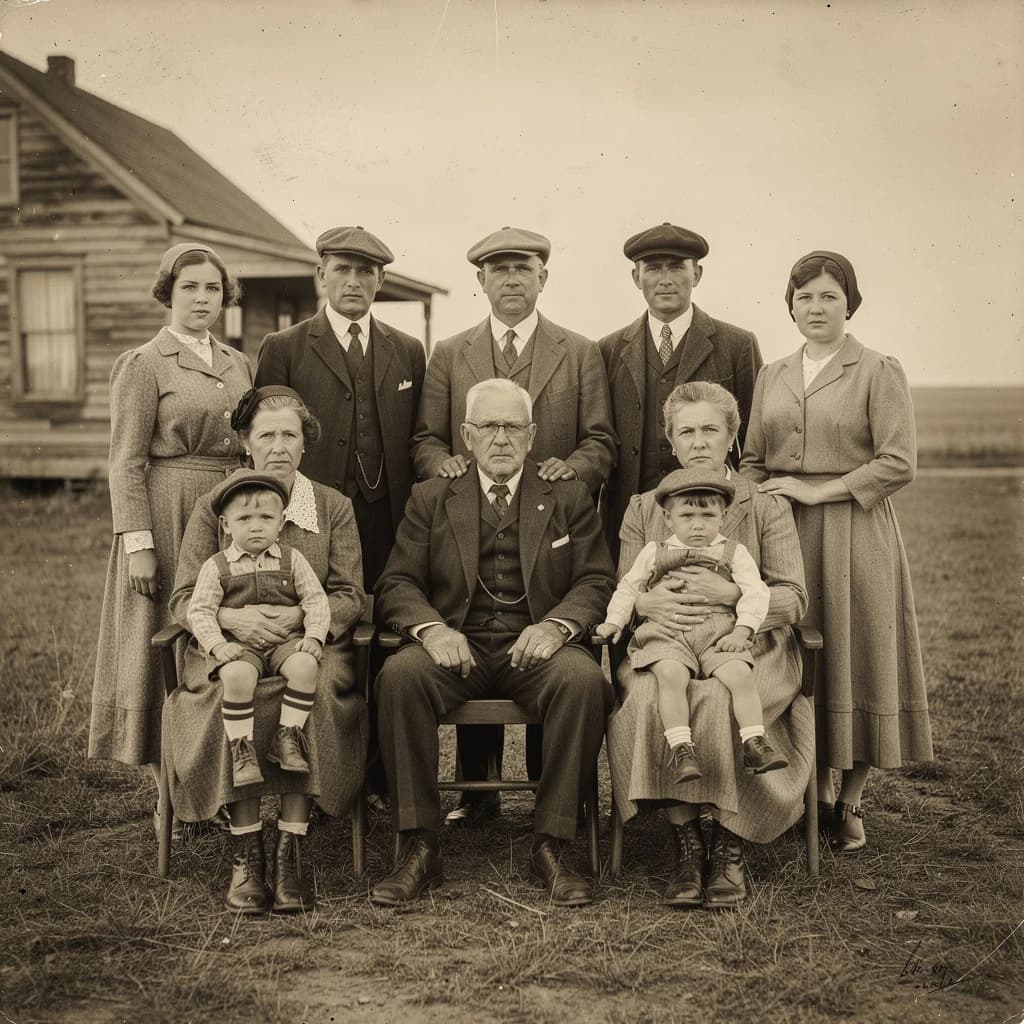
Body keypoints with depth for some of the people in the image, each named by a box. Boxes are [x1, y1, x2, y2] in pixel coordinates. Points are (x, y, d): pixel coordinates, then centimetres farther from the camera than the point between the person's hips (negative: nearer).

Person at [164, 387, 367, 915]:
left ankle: (290, 850, -27)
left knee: (314, 692, -35)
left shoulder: (334, 506, 11)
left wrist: (297, 615, -17)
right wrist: (233, 617, -20)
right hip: (228, 649, 0)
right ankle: (245, 851, -24)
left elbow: (349, 597, 4)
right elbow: (184, 599, 3)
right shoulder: (213, 505, 9)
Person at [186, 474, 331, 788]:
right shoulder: (216, 567, 7)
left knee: (305, 665, -31)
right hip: (238, 645, -2)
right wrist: (217, 644, -15)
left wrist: (314, 636, -9)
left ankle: (288, 737, -16)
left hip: (286, 640, 2)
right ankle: (241, 747, -21)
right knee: (237, 675, -35)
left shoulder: (292, 559, 11)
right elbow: (199, 611, 1)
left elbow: (316, 600, 7)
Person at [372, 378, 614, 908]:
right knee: (400, 674, -31)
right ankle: (419, 848, -23)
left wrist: (556, 625, -15)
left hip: (535, 646, 0)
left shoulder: (569, 497, 15)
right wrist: (431, 627, -15)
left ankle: (551, 845, -21)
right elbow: (396, 583, 7)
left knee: (583, 679, -33)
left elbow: (596, 581, 6)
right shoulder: (431, 498, 15)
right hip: (456, 645, 1)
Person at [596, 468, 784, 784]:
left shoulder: (734, 553, 15)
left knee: (740, 674, -26)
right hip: (667, 635, 0)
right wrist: (614, 620, 9)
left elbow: (754, 594, 5)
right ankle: (680, 749, -33)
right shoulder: (654, 553, 19)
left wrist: (741, 631, -9)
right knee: (671, 675, -31)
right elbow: (628, 588, 24)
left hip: (719, 635, 1)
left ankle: (754, 744, -20)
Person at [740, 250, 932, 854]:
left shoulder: (880, 373, -2)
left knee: (857, 662, 2)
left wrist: (816, 491, -13)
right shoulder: (772, 377, 13)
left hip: (856, 537, -4)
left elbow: (899, 464, -10)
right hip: (785, 536, 4)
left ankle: (852, 803, 15)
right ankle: (818, 792, 20)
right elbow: (753, 462, 16)